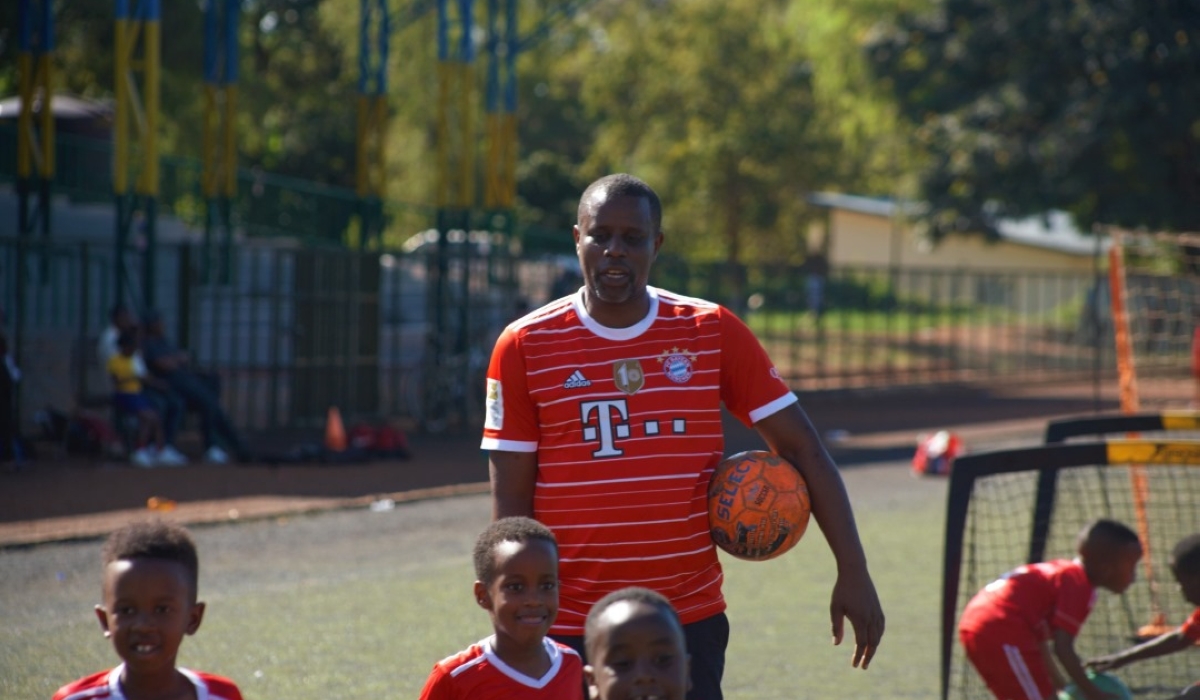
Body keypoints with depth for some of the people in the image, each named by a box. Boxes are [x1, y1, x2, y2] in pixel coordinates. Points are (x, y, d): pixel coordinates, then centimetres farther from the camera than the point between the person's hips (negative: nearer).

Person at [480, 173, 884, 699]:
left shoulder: (713, 333, 2)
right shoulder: (524, 346, -1)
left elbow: (802, 447, 4)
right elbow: (511, 502, 1)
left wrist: (852, 571, -4)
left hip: (692, 623, 1)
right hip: (566, 632, -1)